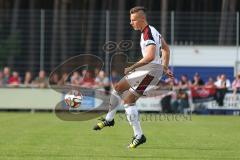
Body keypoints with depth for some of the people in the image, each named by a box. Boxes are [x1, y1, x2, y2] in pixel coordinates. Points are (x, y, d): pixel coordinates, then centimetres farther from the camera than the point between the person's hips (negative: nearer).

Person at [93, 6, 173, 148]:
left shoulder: (148, 34, -21)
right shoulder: (152, 30, 12)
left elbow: (150, 56, -35)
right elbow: (166, 49, 23)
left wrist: (131, 68, -31)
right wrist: (165, 68, 25)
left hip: (151, 71, -11)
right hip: (146, 69, 11)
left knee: (128, 101, -12)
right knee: (118, 87, 18)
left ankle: (139, 136, -8)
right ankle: (109, 119, 33)